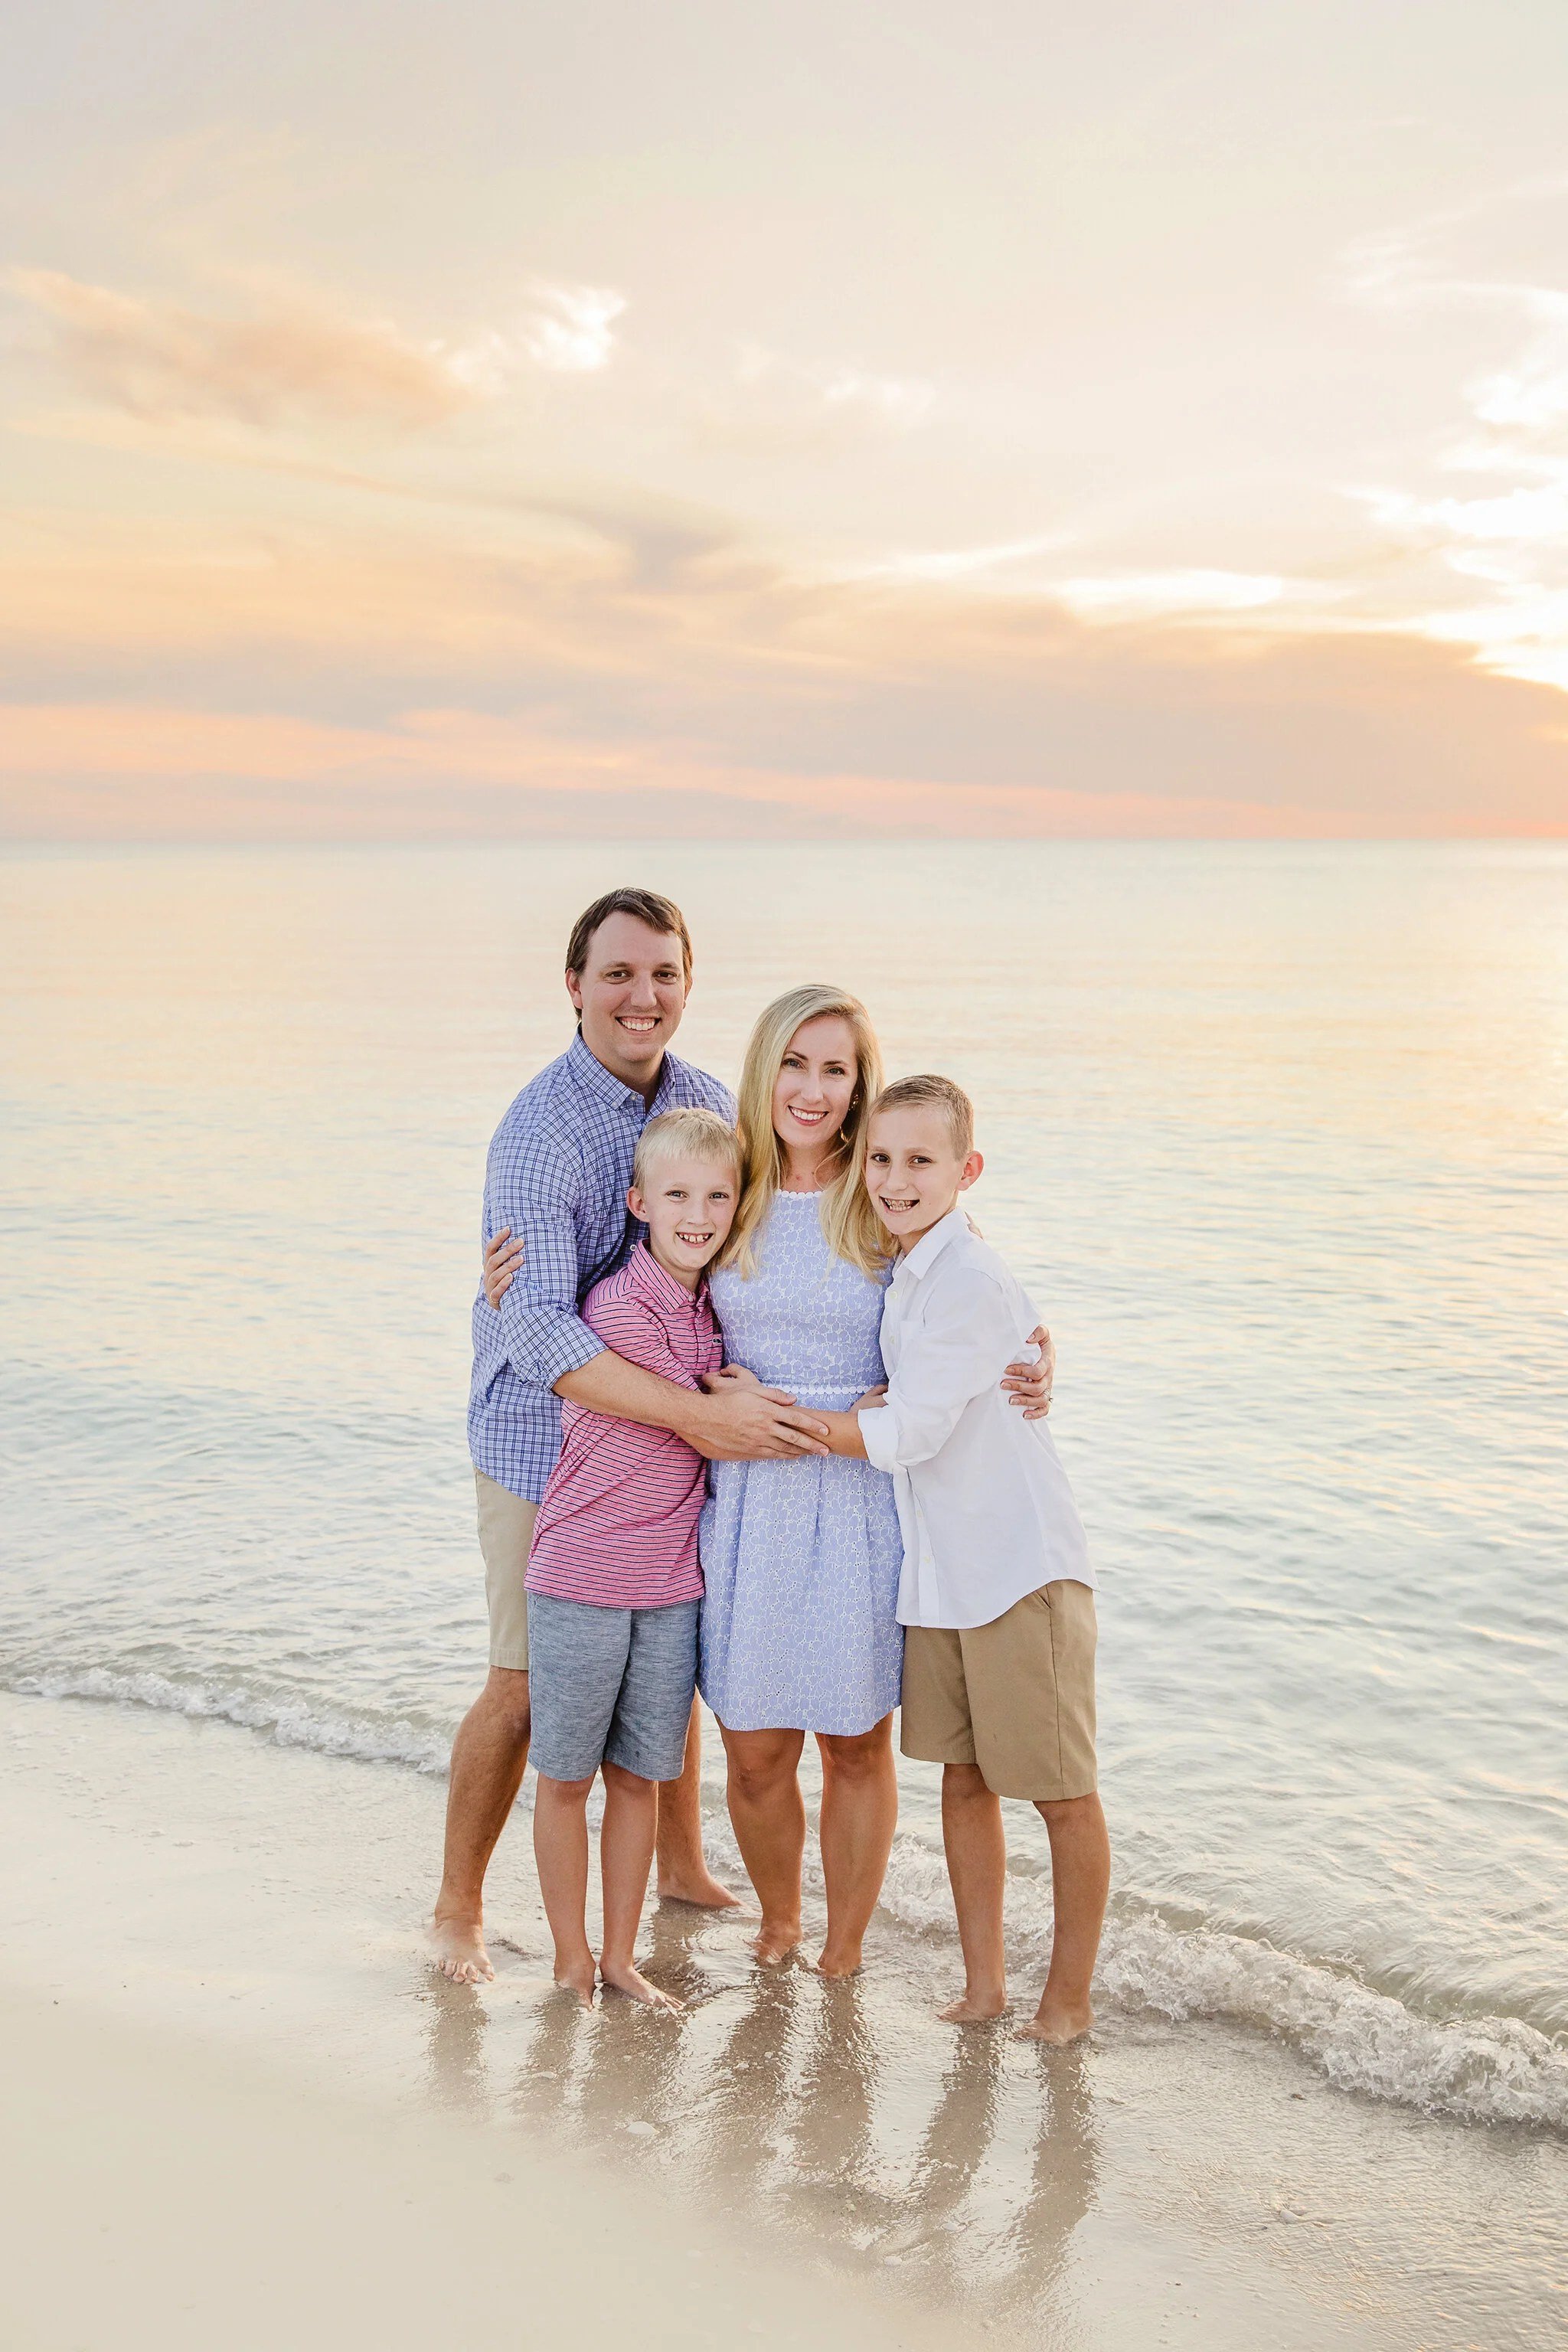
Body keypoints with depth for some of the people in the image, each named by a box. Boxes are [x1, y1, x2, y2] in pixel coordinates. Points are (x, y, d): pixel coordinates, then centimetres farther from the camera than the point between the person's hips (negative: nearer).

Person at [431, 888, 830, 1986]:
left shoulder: (708, 1102, -1)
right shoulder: (541, 1133, -23)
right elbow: (540, 1332, -32)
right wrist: (699, 1411, -40)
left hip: (665, 1439, 6)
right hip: (547, 1442, -6)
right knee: (527, 1687, 2)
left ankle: (684, 1862, 39)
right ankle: (458, 1907, 22)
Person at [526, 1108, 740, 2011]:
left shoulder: (714, 1305, 4)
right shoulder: (620, 1307, -18)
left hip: (672, 1583, 6)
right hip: (581, 1578, -6)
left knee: (640, 1773, 15)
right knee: (567, 1775, 10)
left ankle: (621, 1954, 28)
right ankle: (572, 1956, 25)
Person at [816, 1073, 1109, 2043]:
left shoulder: (971, 1279, -19)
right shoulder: (902, 1277, 9)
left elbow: (906, 1434, -21)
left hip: (1023, 1567, -8)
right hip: (937, 1572, 9)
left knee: (1062, 1791, 5)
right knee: (963, 1779, 14)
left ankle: (1070, 1998, 19)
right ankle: (984, 1985, 27)